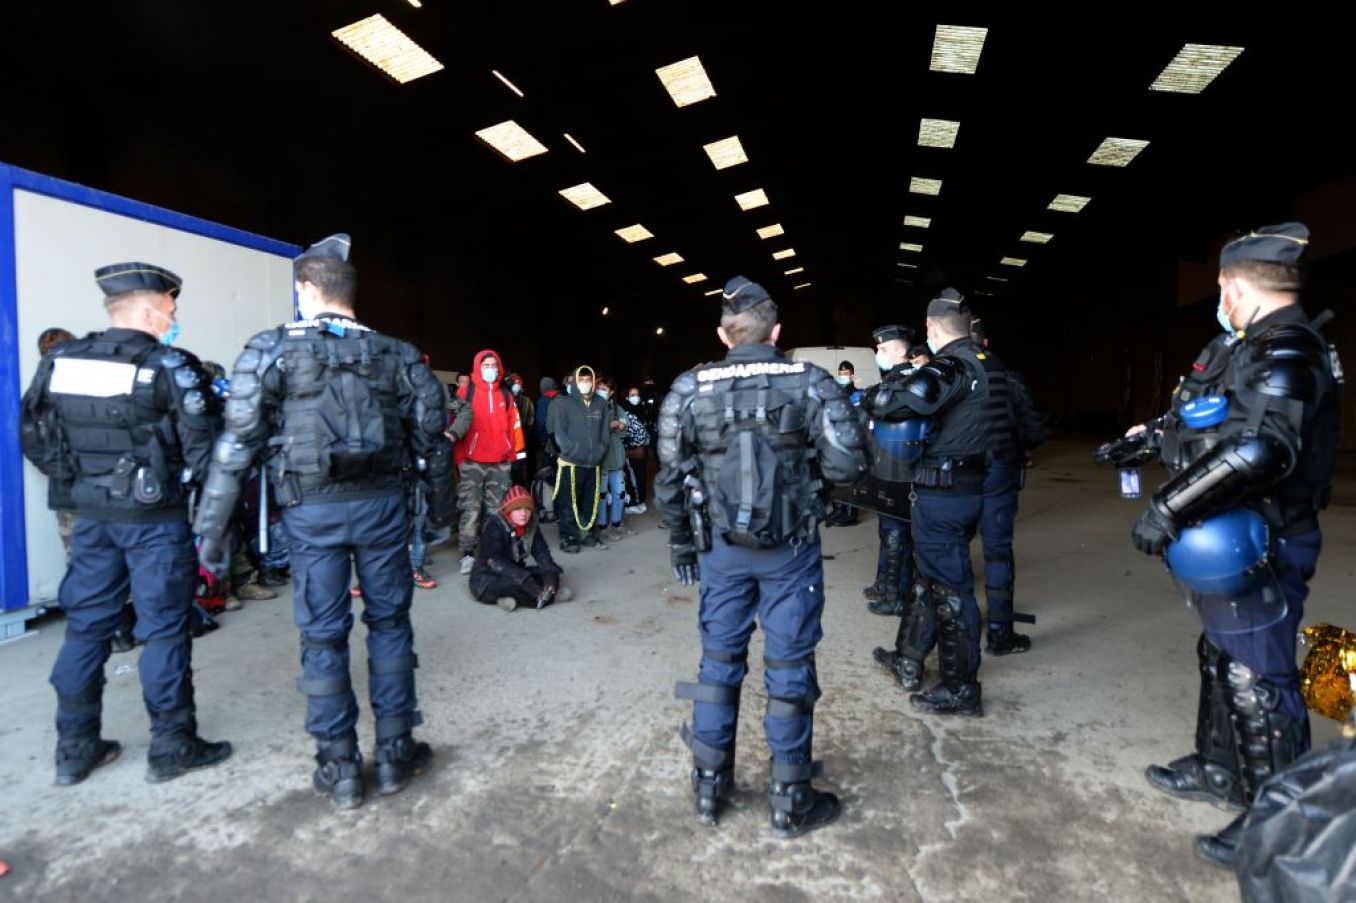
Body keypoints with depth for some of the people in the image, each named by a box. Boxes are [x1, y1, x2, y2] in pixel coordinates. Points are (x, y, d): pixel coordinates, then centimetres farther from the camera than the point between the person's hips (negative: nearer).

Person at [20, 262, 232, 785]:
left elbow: (32, 438, 11)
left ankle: (75, 748, 25)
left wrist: (77, 479, 20)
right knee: (164, 628, 2)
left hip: (90, 515, 6)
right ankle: (171, 746, 12)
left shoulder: (59, 362, 6)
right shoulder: (169, 366, -12)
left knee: (87, 625, 15)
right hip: (155, 517, -6)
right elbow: (204, 445, -16)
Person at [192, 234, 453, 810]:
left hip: (313, 509, -1)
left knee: (323, 635, 9)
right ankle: (395, 754, 22)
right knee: (389, 623, 13)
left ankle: (339, 770, 19)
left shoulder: (272, 350, -2)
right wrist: (441, 506, 18)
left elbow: (237, 444, -6)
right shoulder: (395, 354, 5)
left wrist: (211, 528, -1)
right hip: (381, 503, 2)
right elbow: (430, 438, 6)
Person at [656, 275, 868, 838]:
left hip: (721, 549, 2)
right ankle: (790, 800, 24)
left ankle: (709, 785, 30)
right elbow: (848, 465, -11)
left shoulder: (689, 391, -2)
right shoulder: (811, 383, -6)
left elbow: (670, 479, 0)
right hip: (791, 550, -1)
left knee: (719, 660, 16)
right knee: (788, 668, 10)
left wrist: (680, 544, 12)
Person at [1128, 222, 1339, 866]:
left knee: (1258, 682, 1)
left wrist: (1168, 508, -33)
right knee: (1221, 661, 21)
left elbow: (1261, 449, -33)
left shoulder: (1285, 351, -19)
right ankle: (1219, 769, 38)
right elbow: (1214, 429, 24)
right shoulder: (1250, 350, 11)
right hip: (1224, 542, 10)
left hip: (1253, 549, -10)